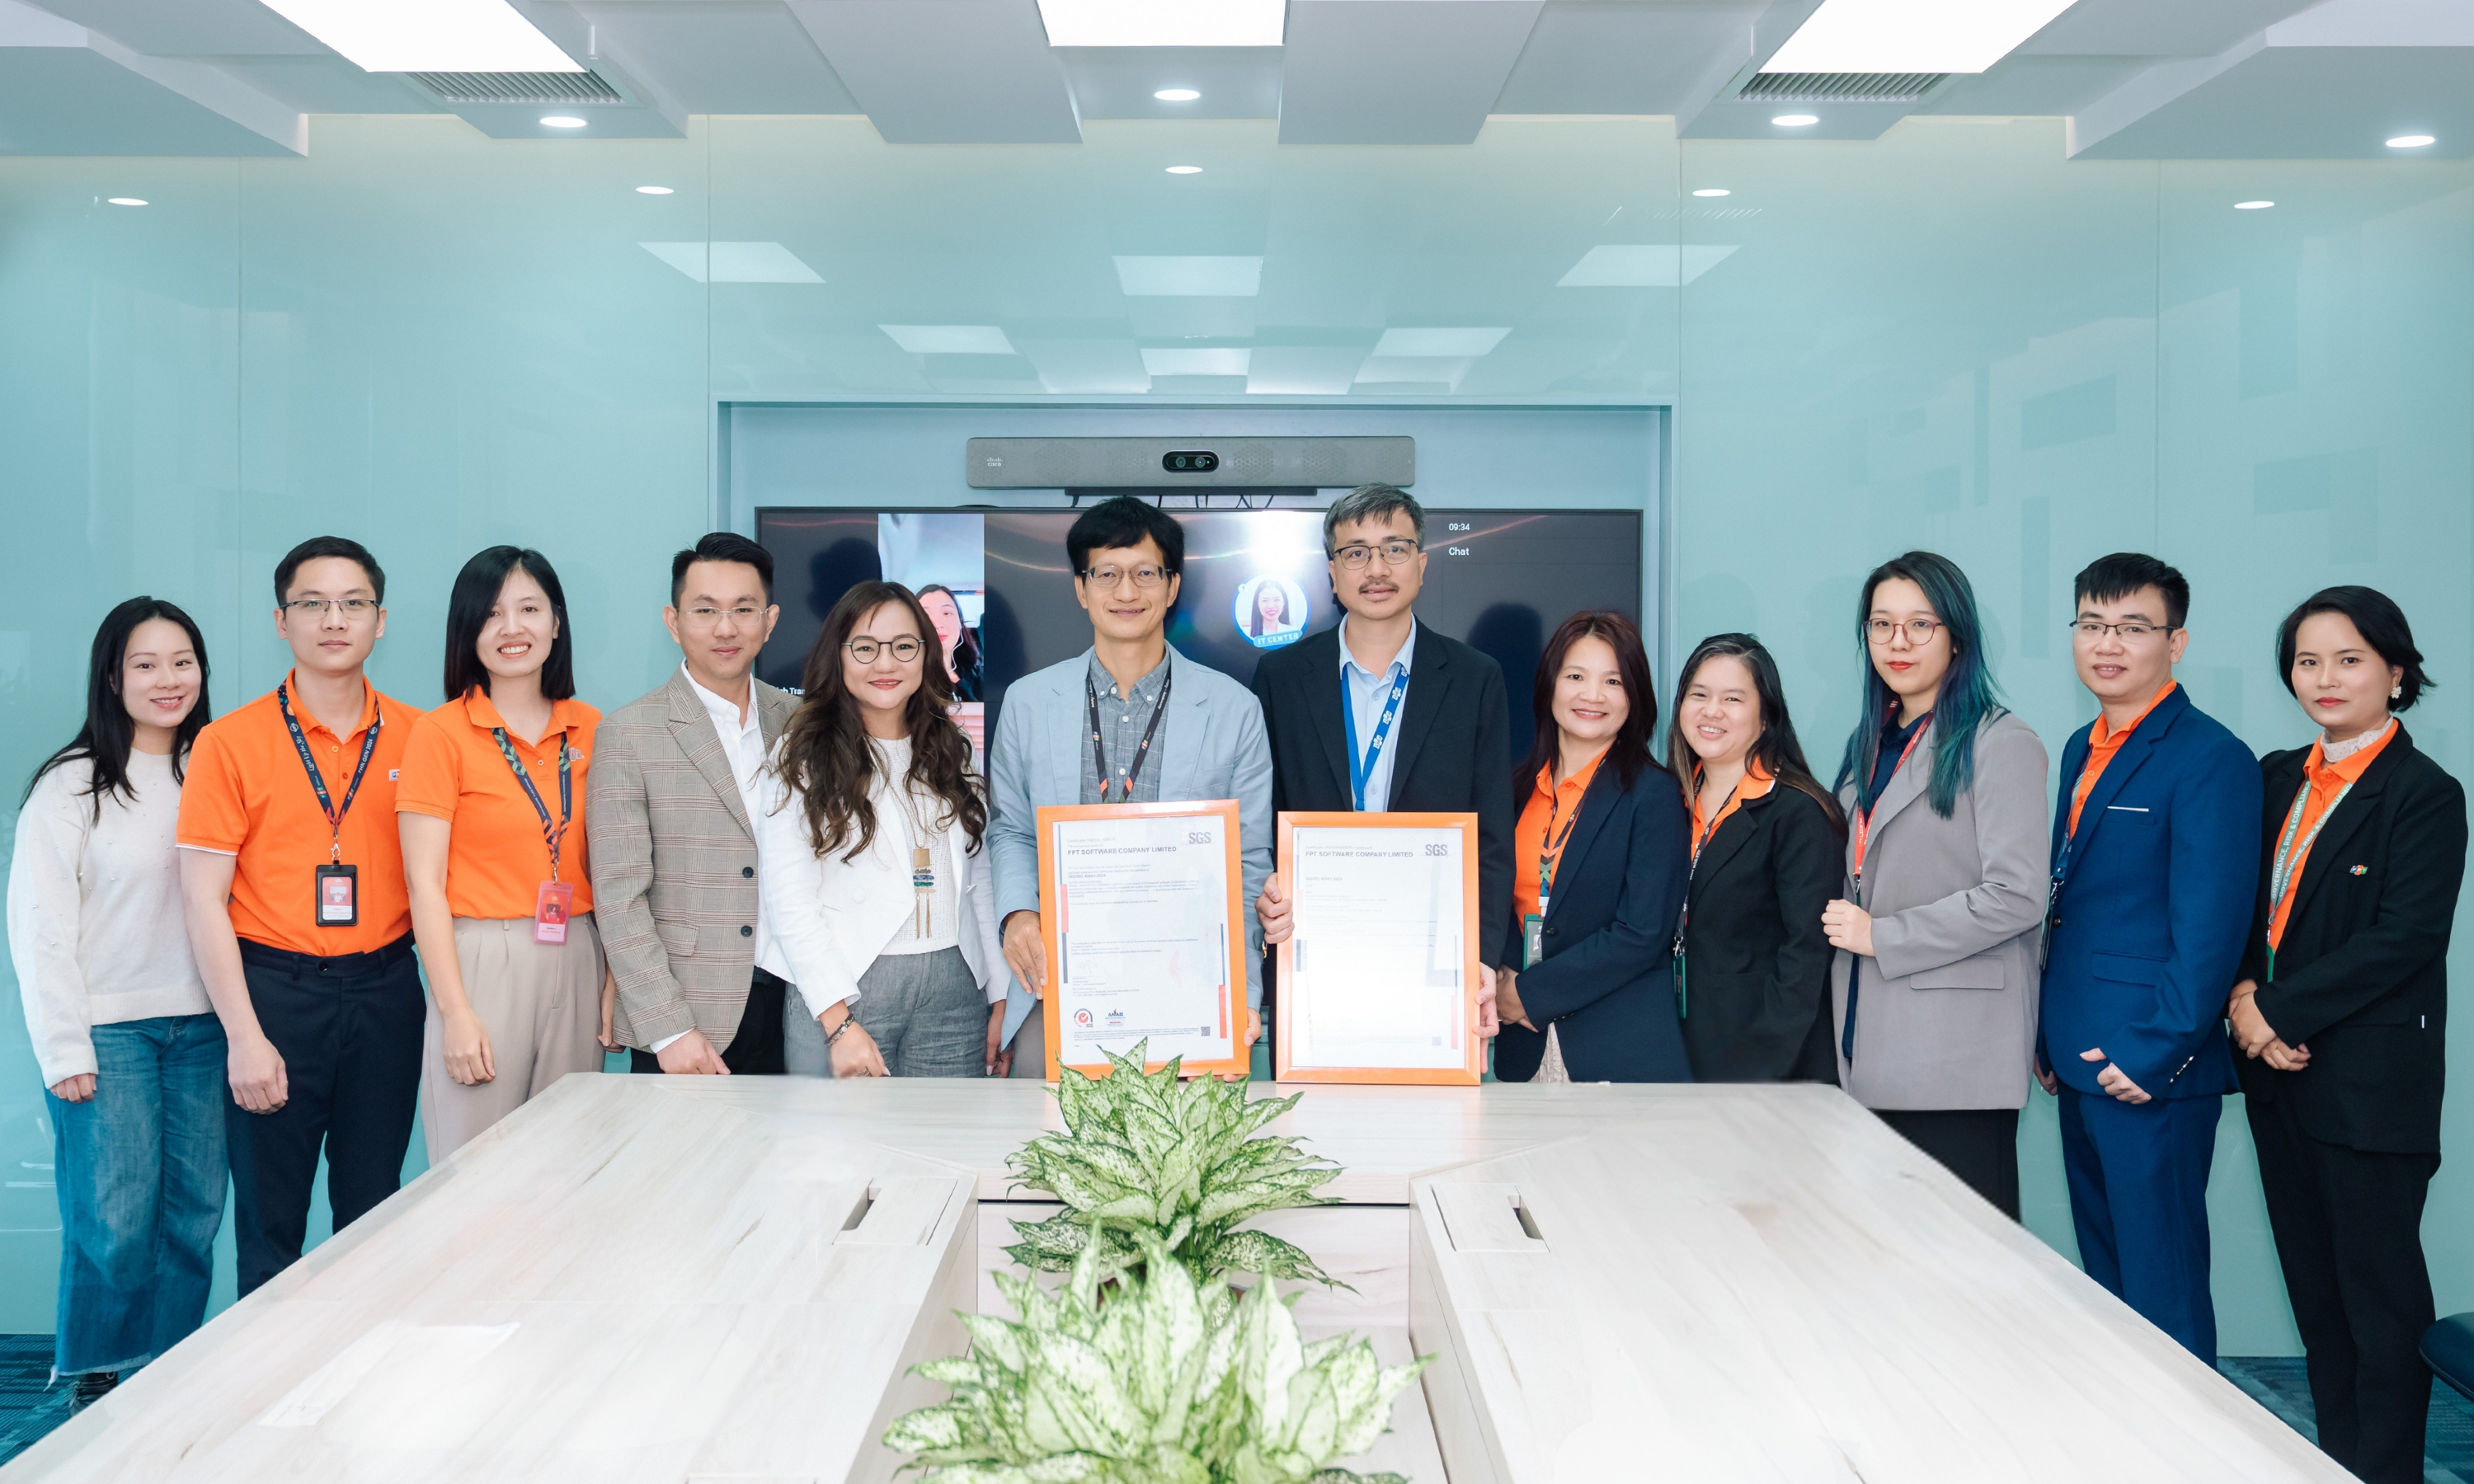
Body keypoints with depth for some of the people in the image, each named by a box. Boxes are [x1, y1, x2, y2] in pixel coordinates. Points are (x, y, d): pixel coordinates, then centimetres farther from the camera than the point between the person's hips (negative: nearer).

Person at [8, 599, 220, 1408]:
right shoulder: (70, 786, -4)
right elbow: (40, 925, -6)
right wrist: (66, 1050, -9)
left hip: (200, 1024, 4)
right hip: (108, 1029, -4)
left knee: (195, 1213, 5)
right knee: (114, 1219, -4)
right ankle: (94, 1389, 13)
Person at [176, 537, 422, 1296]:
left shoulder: (416, 738, 5)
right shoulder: (230, 742, -2)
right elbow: (203, 900, -4)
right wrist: (245, 1036, -10)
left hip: (385, 990, 2)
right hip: (276, 988, -2)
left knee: (373, 1217, 10)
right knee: (270, 1222, 5)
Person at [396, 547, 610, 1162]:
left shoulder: (590, 730, 8)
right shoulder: (441, 733, -3)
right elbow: (424, 882, -6)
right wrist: (456, 1012, -11)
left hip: (576, 965, 4)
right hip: (483, 963, -4)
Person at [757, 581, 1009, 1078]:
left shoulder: (952, 752, 15)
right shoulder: (804, 756, 0)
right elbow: (788, 900, -7)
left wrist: (998, 997, 9)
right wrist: (840, 1023, -14)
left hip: (953, 991, 4)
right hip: (842, 991, -4)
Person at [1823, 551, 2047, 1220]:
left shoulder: (2001, 744, -8)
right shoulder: (1871, 742, 16)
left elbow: (2016, 896, -16)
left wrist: (1881, 936, -12)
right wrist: (1843, 923, 8)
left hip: (1957, 1059, -7)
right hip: (1874, 1045, 7)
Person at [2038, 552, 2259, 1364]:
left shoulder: (2211, 759, -11)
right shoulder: (2082, 749, 14)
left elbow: (2211, 928, -16)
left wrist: (2154, 1055, -17)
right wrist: (2050, 1032, 15)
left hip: (2151, 1075, -8)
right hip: (2080, 1062, 8)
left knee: (2162, 1292, 0)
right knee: (2103, 1281, 17)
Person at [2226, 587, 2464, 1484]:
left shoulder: (2424, 794, -9)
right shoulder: (2280, 778, 11)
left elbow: (2403, 940, -16)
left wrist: (2280, 1011, -16)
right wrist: (2243, 994, -7)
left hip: (2370, 1080, -7)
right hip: (2279, 1071, 7)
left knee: (2380, 1290, 3)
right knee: (2312, 1282, 14)